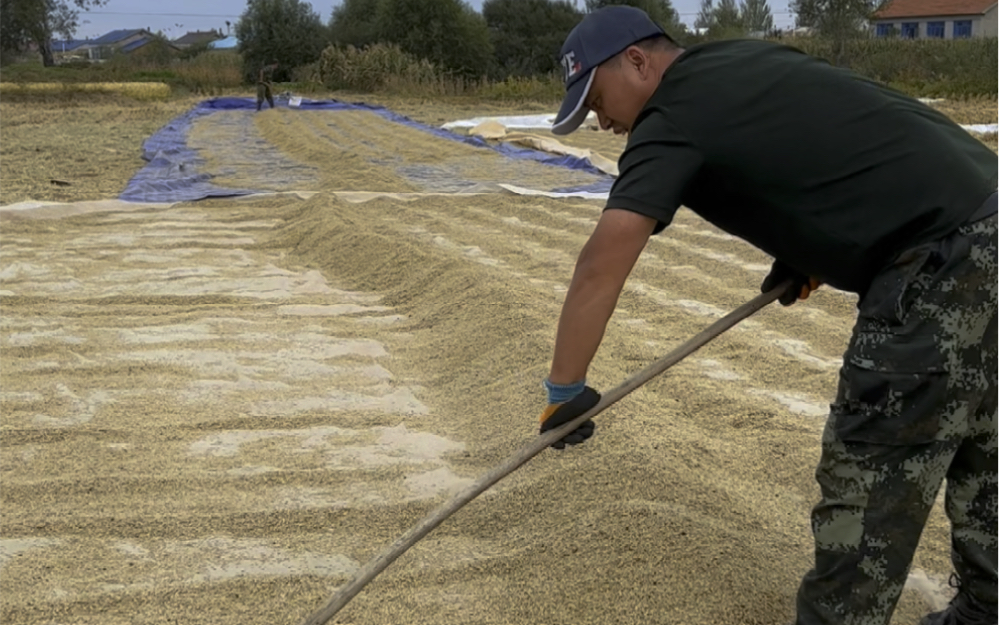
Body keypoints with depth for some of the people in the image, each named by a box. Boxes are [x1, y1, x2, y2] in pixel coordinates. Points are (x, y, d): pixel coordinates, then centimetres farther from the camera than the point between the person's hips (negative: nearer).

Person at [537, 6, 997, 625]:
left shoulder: (672, 118, -8)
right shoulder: (752, 58, 17)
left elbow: (601, 267, -15)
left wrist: (564, 390, -7)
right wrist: (813, 246, 19)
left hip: (943, 263, -10)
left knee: (871, 485, -1)